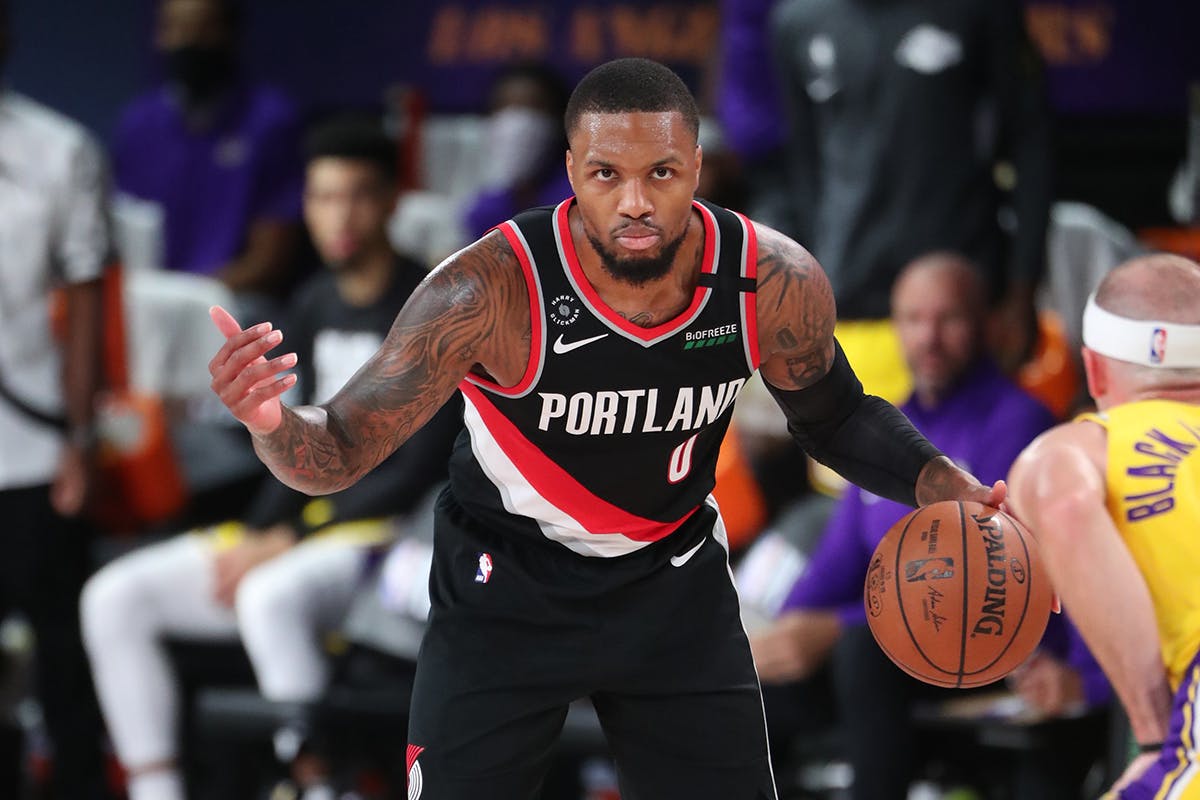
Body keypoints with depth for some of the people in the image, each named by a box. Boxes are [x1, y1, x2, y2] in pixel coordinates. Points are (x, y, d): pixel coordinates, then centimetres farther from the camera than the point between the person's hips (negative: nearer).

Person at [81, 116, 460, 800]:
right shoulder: (316, 306, 13)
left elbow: (418, 473, -15)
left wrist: (289, 541, -15)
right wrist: (255, 535, 0)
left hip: (393, 538, -8)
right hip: (311, 526, 8)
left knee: (270, 598, -39)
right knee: (116, 597, -5)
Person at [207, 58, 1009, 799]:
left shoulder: (774, 282, -20)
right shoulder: (491, 290, -31)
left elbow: (837, 417, 1)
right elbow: (339, 453, -27)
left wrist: (937, 481, -18)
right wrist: (274, 421, -51)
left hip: (674, 579, 3)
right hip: (507, 586, -3)